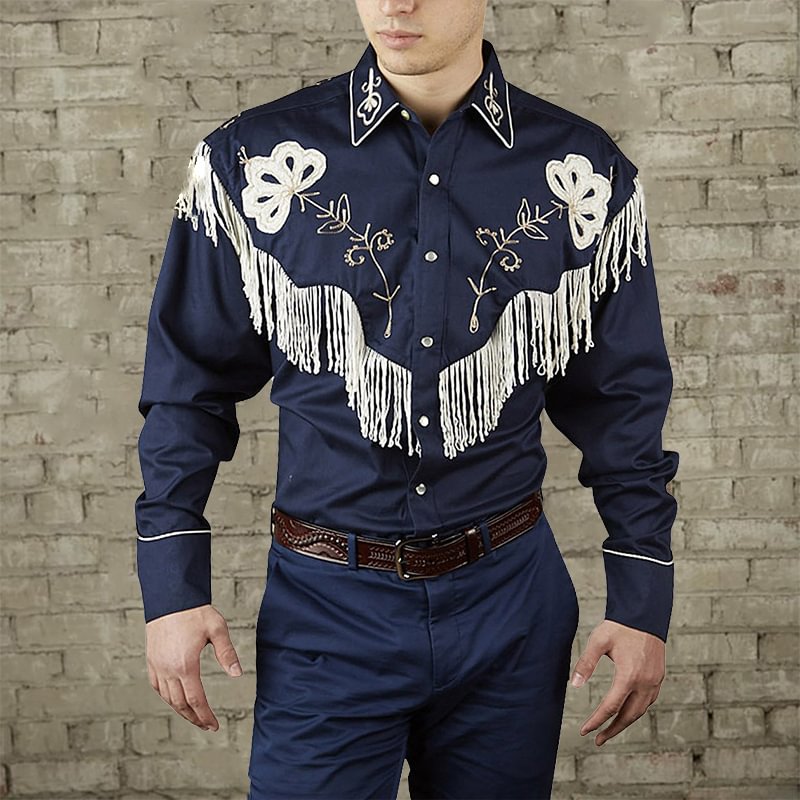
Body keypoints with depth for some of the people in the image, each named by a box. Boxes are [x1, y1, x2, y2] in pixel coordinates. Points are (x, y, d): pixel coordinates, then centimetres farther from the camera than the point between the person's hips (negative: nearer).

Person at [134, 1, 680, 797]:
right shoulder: (252, 162, -6)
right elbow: (191, 385, 1)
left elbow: (622, 400, 4)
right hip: (327, 608, -1)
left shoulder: (585, 175, -2)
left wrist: (642, 602, 3)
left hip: (511, 593, 2)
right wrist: (172, 588, -1)